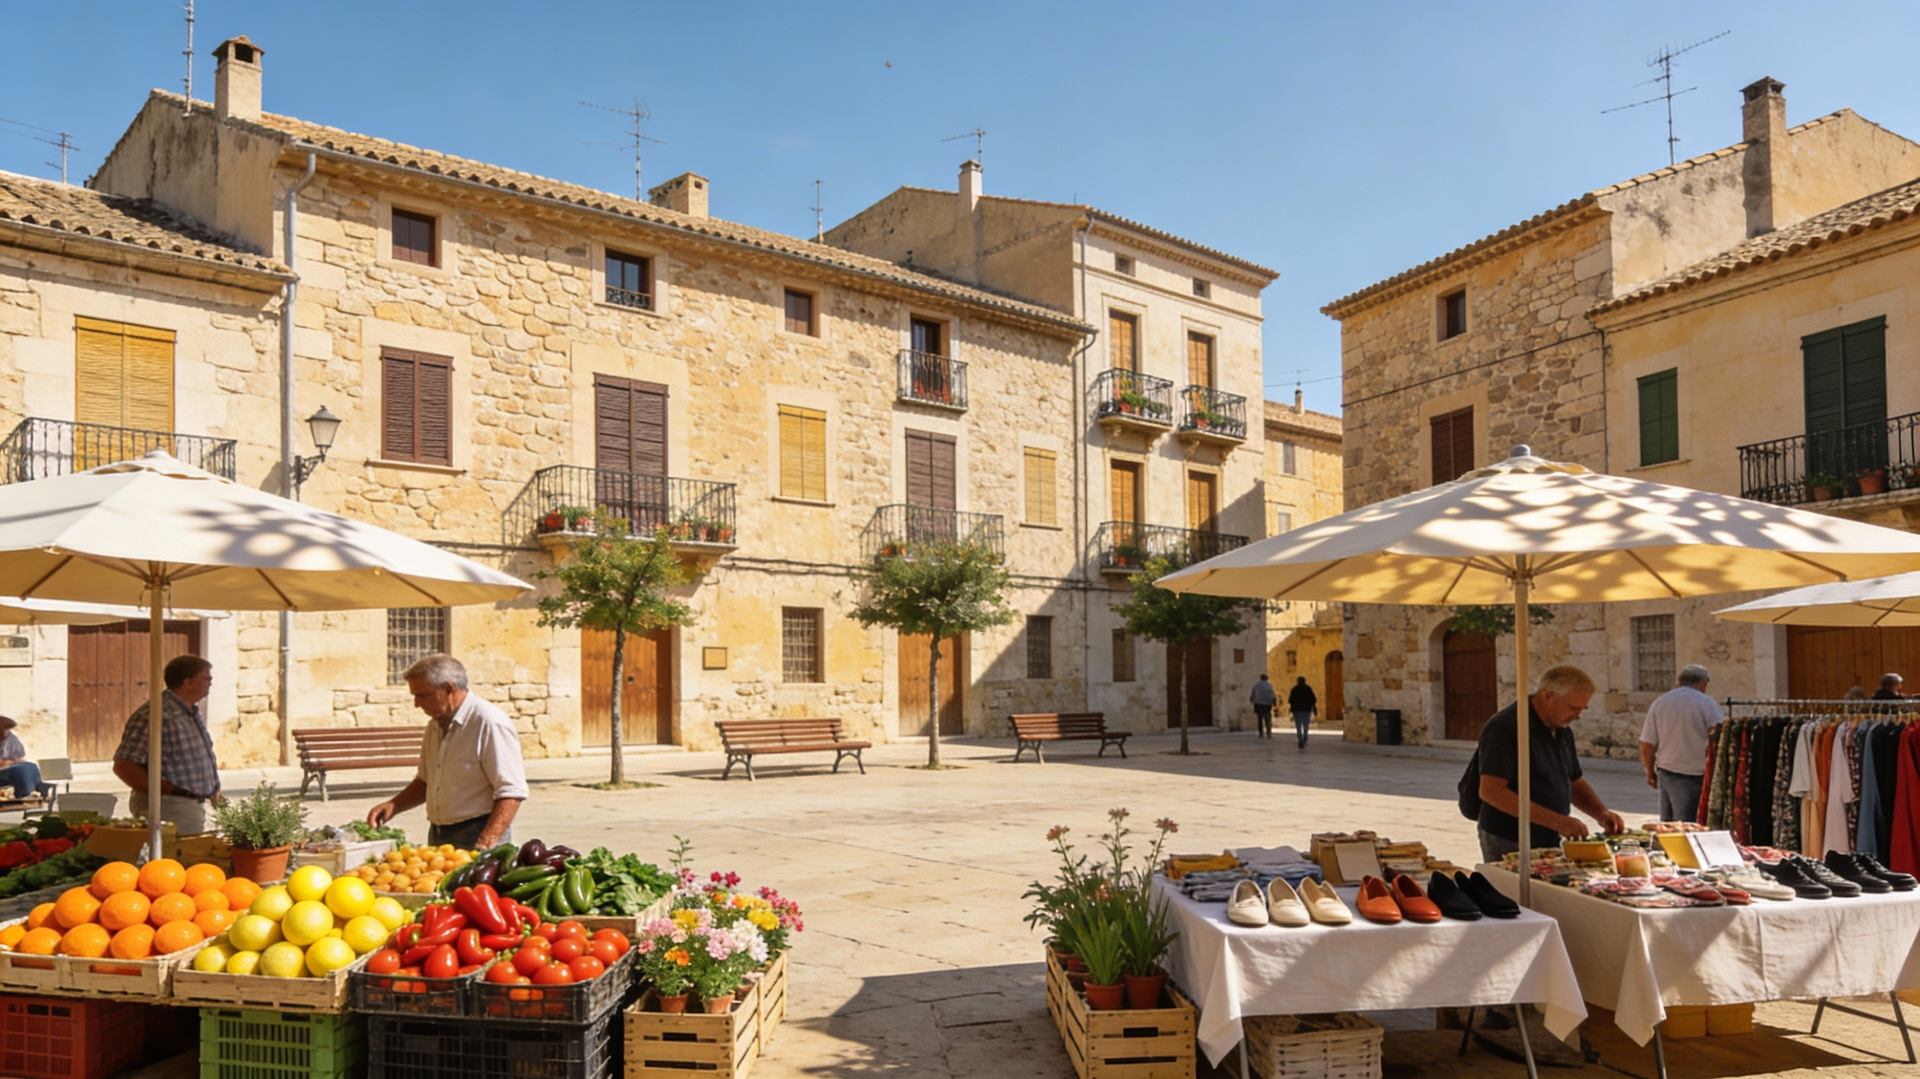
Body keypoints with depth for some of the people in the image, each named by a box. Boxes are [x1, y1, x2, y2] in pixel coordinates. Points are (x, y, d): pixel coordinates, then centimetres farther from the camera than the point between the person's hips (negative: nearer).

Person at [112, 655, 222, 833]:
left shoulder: (192, 714, 14)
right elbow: (123, 765, -21)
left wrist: (213, 790, 14)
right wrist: (164, 791, -21)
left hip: (195, 805, 9)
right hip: (170, 807, -9)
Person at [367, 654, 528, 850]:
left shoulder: (489, 723, -16)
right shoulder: (436, 726, 12)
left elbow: (511, 792, -21)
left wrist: (485, 846, -27)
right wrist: (393, 805, 9)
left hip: (476, 836, -8)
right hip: (438, 836, 8)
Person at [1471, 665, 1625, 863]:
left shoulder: (1562, 731, 11)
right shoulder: (1504, 727, -18)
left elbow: (1575, 783, 22)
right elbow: (1490, 791, -27)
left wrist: (1601, 813, 1)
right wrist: (1556, 821, -28)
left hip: (1552, 842, 8)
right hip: (1509, 845, -8)